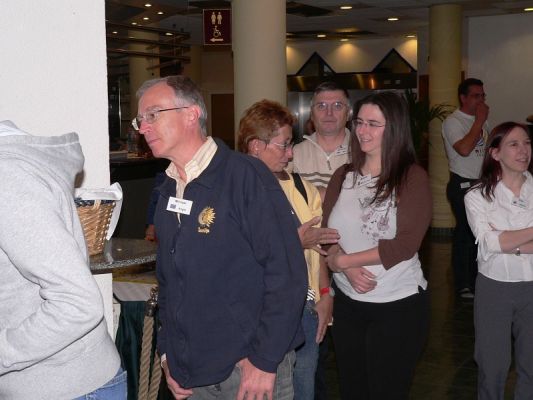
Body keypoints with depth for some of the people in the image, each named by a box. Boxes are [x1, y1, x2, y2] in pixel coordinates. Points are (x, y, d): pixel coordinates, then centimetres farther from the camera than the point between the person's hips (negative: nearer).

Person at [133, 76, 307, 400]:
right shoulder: (168, 190, 7)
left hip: (251, 367, -6)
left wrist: (264, 361, -18)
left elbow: (286, 273, -18)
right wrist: (168, 353, 10)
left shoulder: (246, 176, -14)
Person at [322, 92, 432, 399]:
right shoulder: (343, 175, 6)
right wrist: (350, 270, -19)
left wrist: (341, 260, -13)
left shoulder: (413, 177, -9)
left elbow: (405, 244, -17)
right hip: (348, 302, 4)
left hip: (399, 305, -4)